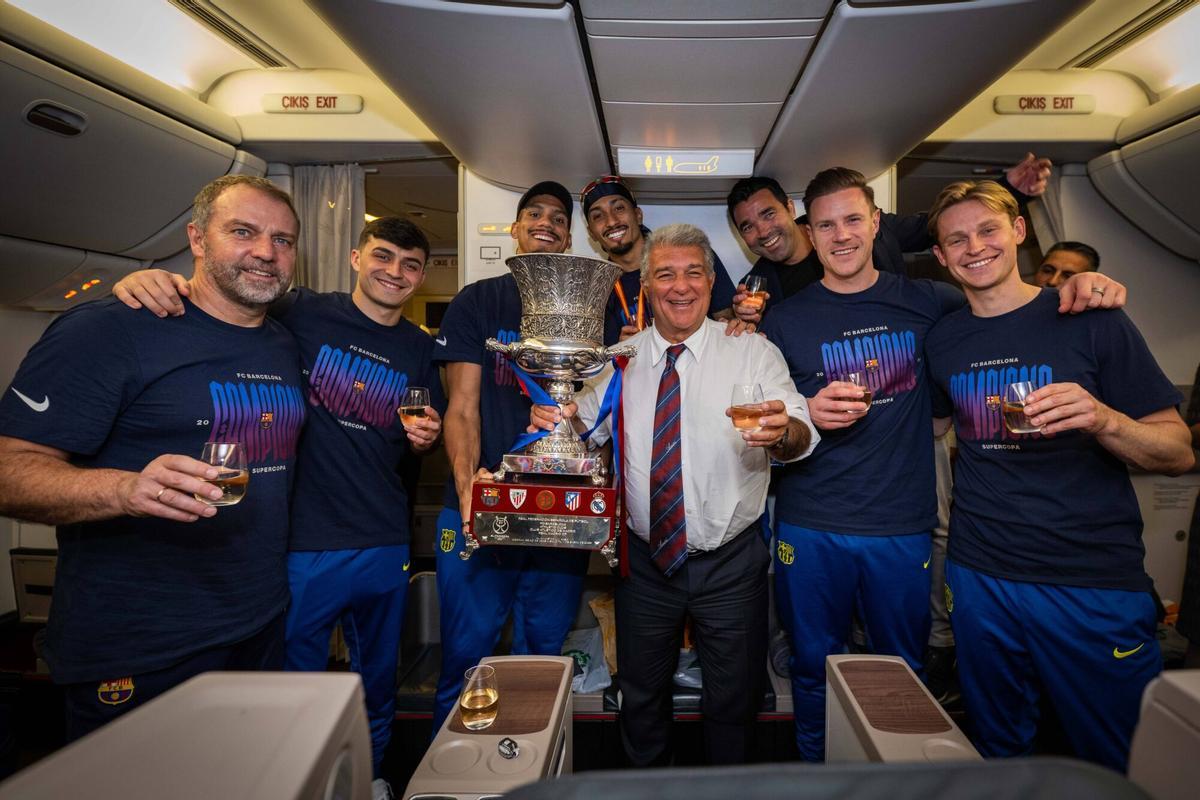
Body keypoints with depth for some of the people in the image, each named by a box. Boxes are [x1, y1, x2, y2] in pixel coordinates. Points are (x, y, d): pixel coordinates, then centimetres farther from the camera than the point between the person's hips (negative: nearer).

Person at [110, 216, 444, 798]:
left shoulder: (420, 350, 5)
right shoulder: (300, 313, -7)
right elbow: (213, 299, -5)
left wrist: (424, 439, -8)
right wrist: (150, 278, -26)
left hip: (385, 547, 4)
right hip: (301, 541, -3)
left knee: (378, 679, 22)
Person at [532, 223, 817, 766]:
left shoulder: (753, 352, -8)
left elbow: (801, 436, -21)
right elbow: (586, 428, 0)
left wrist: (783, 432, -44)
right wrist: (557, 419, -22)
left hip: (731, 564, -1)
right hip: (645, 560, 2)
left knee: (733, 702, 17)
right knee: (640, 698, 21)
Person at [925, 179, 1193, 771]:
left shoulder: (1092, 321, -5)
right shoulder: (940, 341, 3)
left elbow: (1179, 453, -5)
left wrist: (1104, 420, -24)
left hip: (1095, 584, -2)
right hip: (979, 578, 3)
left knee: (1120, 766, 11)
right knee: (998, 754, 19)